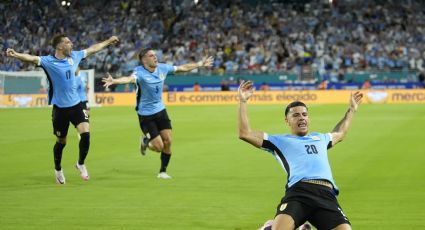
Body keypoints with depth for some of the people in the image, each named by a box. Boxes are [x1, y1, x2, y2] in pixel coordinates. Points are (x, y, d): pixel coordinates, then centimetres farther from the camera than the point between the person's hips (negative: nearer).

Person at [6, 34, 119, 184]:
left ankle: (81, 164, 13)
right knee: (61, 142, 9)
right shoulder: (48, 61, -14)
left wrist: (108, 41, 29)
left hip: (76, 105, 4)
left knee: (85, 134, -12)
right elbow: (32, 58, -31)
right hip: (60, 108, -4)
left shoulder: (74, 56, 2)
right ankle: (58, 170, 35)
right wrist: (16, 55, -50)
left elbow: (92, 49, 18)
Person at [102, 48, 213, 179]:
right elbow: (130, 79, -45)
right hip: (145, 114, -5)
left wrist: (200, 64, 20)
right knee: (159, 147, -7)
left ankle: (163, 171, 20)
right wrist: (114, 81, -66)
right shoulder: (140, 72, -23)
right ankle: (145, 141, 29)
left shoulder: (162, 68, -4)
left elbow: (182, 68, 11)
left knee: (168, 141, -1)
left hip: (160, 110, 6)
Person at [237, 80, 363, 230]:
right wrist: (243, 102, 12)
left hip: (326, 195, 4)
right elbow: (245, 133, 16)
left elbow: (339, 133, 60)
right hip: (298, 192, -4)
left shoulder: (320, 138, 37)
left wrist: (352, 109, 64)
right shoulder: (280, 141, 23)